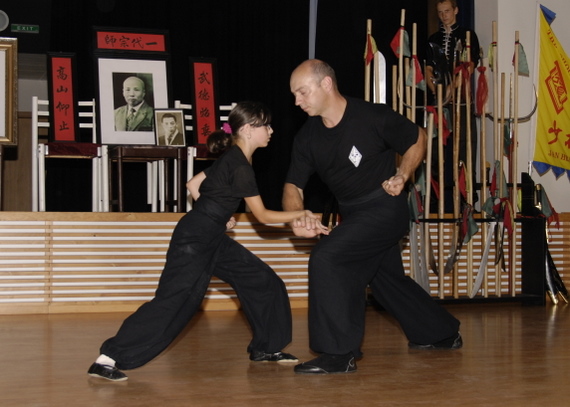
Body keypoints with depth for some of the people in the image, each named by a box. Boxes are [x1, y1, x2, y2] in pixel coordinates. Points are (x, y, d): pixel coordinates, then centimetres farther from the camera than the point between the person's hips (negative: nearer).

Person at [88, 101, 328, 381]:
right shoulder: (240, 167, -17)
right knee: (171, 302, -15)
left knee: (264, 282, 11)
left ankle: (265, 348, 24)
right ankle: (107, 359, -14)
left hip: (213, 238, 10)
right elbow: (262, 216, -11)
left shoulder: (231, 158, 12)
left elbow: (193, 184, 19)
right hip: (195, 239, -10)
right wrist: (302, 214, -3)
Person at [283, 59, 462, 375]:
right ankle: (442, 334, 43)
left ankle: (338, 354, -19)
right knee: (387, 279, 21)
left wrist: (401, 176, -17)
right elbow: (293, 185, -3)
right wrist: (296, 217, -24)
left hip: (384, 207, -8)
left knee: (325, 259, -23)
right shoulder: (307, 138, -3)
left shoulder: (373, 118, -19)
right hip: (353, 214, 8)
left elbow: (418, 139, -3)